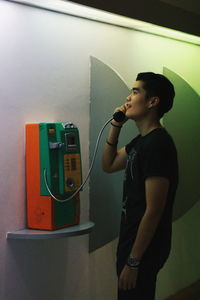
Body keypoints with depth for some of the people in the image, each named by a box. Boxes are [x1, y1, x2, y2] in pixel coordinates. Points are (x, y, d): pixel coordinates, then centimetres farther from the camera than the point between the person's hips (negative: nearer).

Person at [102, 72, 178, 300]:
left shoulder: (158, 144, -21)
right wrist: (115, 127, 7)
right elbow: (108, 165, 20)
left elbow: (154, 211, -24)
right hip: (131, 241, 9)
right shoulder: (141, 141, 8)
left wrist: (133, 262, -21)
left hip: (144, 247, -9)